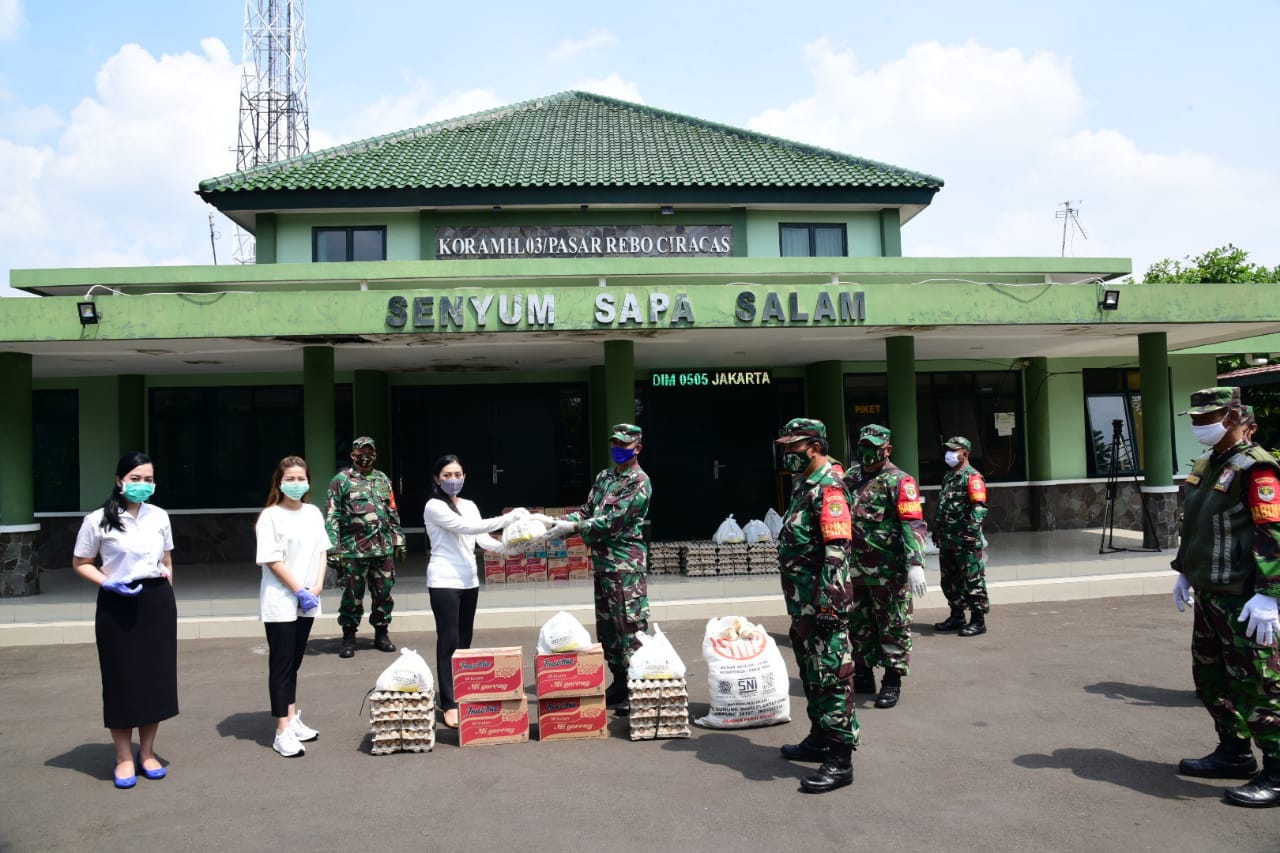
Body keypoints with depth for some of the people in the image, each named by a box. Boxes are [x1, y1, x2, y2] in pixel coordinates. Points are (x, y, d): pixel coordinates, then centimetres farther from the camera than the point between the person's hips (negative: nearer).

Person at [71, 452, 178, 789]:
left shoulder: (160, 517, 5)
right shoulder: (98, 520, -6)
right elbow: (80, 563, -1)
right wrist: (109, 583, -15)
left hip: (157, 602, 4)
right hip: (117, 605, -3)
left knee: (157, 676, 7)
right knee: (122, 678, 2)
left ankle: (147, 753, 22)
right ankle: (124, 758, 17)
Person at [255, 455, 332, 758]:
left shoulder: (313, 513, 8)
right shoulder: (270, 516, -10)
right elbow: (272, 561, -13)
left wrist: (317, 588, -3)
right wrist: (300, 591, -15)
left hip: (307, 602, 6)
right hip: (280, 602, -6)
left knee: (294, 663, 15)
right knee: (281, 664, -1)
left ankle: (293, 720, 24)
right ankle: (283, 732, 2)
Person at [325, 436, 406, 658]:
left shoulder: (383, 480, 15)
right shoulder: (341, 480, 0)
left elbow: (393, 514, 19)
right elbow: (331, 516, -4)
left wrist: (398, 541, 14)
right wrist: (333, 548, -11)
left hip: (383, 548, 4)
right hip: (354, 549, -4)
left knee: (383, 592, 8)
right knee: (353, 594, 1)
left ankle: (381, 634, 21)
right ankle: (348, 638, 13)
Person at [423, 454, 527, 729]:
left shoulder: (469, 506, 13)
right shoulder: (434, 506, -8)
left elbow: (484, 540, 7)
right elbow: (468, 528, -18)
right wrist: (509, 518, -21)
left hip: (469, 580, 7)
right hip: (444, 581, -7)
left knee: (464, 642, 11)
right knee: (449, 642, -8)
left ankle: (454, 694, 21)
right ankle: (449, 705, -5)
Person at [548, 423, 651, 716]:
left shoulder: (639, 482, -10)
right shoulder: (604, 477, 15)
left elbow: (613, 521, -17)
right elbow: (587, 511, 13)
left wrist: (573, 527, -18)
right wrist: (559, 522, -4)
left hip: (626, 563, -8)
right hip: (602, 562, 8)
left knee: (631, 626, -5)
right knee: (607, 626, 14)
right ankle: (619, 683, 25)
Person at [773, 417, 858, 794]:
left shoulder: (828, 487, -15)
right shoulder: (802, 484, 16)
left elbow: (836, 551, -23)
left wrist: (829, 603, -26)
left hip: (822, 601, -10)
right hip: (802, 602, 10)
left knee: (831, 675, -5)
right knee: (811, 672, 19)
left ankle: (840, 761, 0)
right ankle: (820, 738, 33)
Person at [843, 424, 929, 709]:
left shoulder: (899, 481, -9)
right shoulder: (851, 476, 12)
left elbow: (913, 525, -18)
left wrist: (915, 565, -28)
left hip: (888, 569, -7)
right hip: (855, 567, 7)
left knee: (893, 625, 2)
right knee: (858, 623, 15)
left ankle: (892, 682, 11)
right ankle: (863, 676, 28)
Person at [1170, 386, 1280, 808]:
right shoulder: (1206, 465, 13)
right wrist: (1185, 572, 24)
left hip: (1242, 601, -10)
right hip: (1208, 595, 10)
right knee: (1210, 678, 18)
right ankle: (1234, 753, 32)